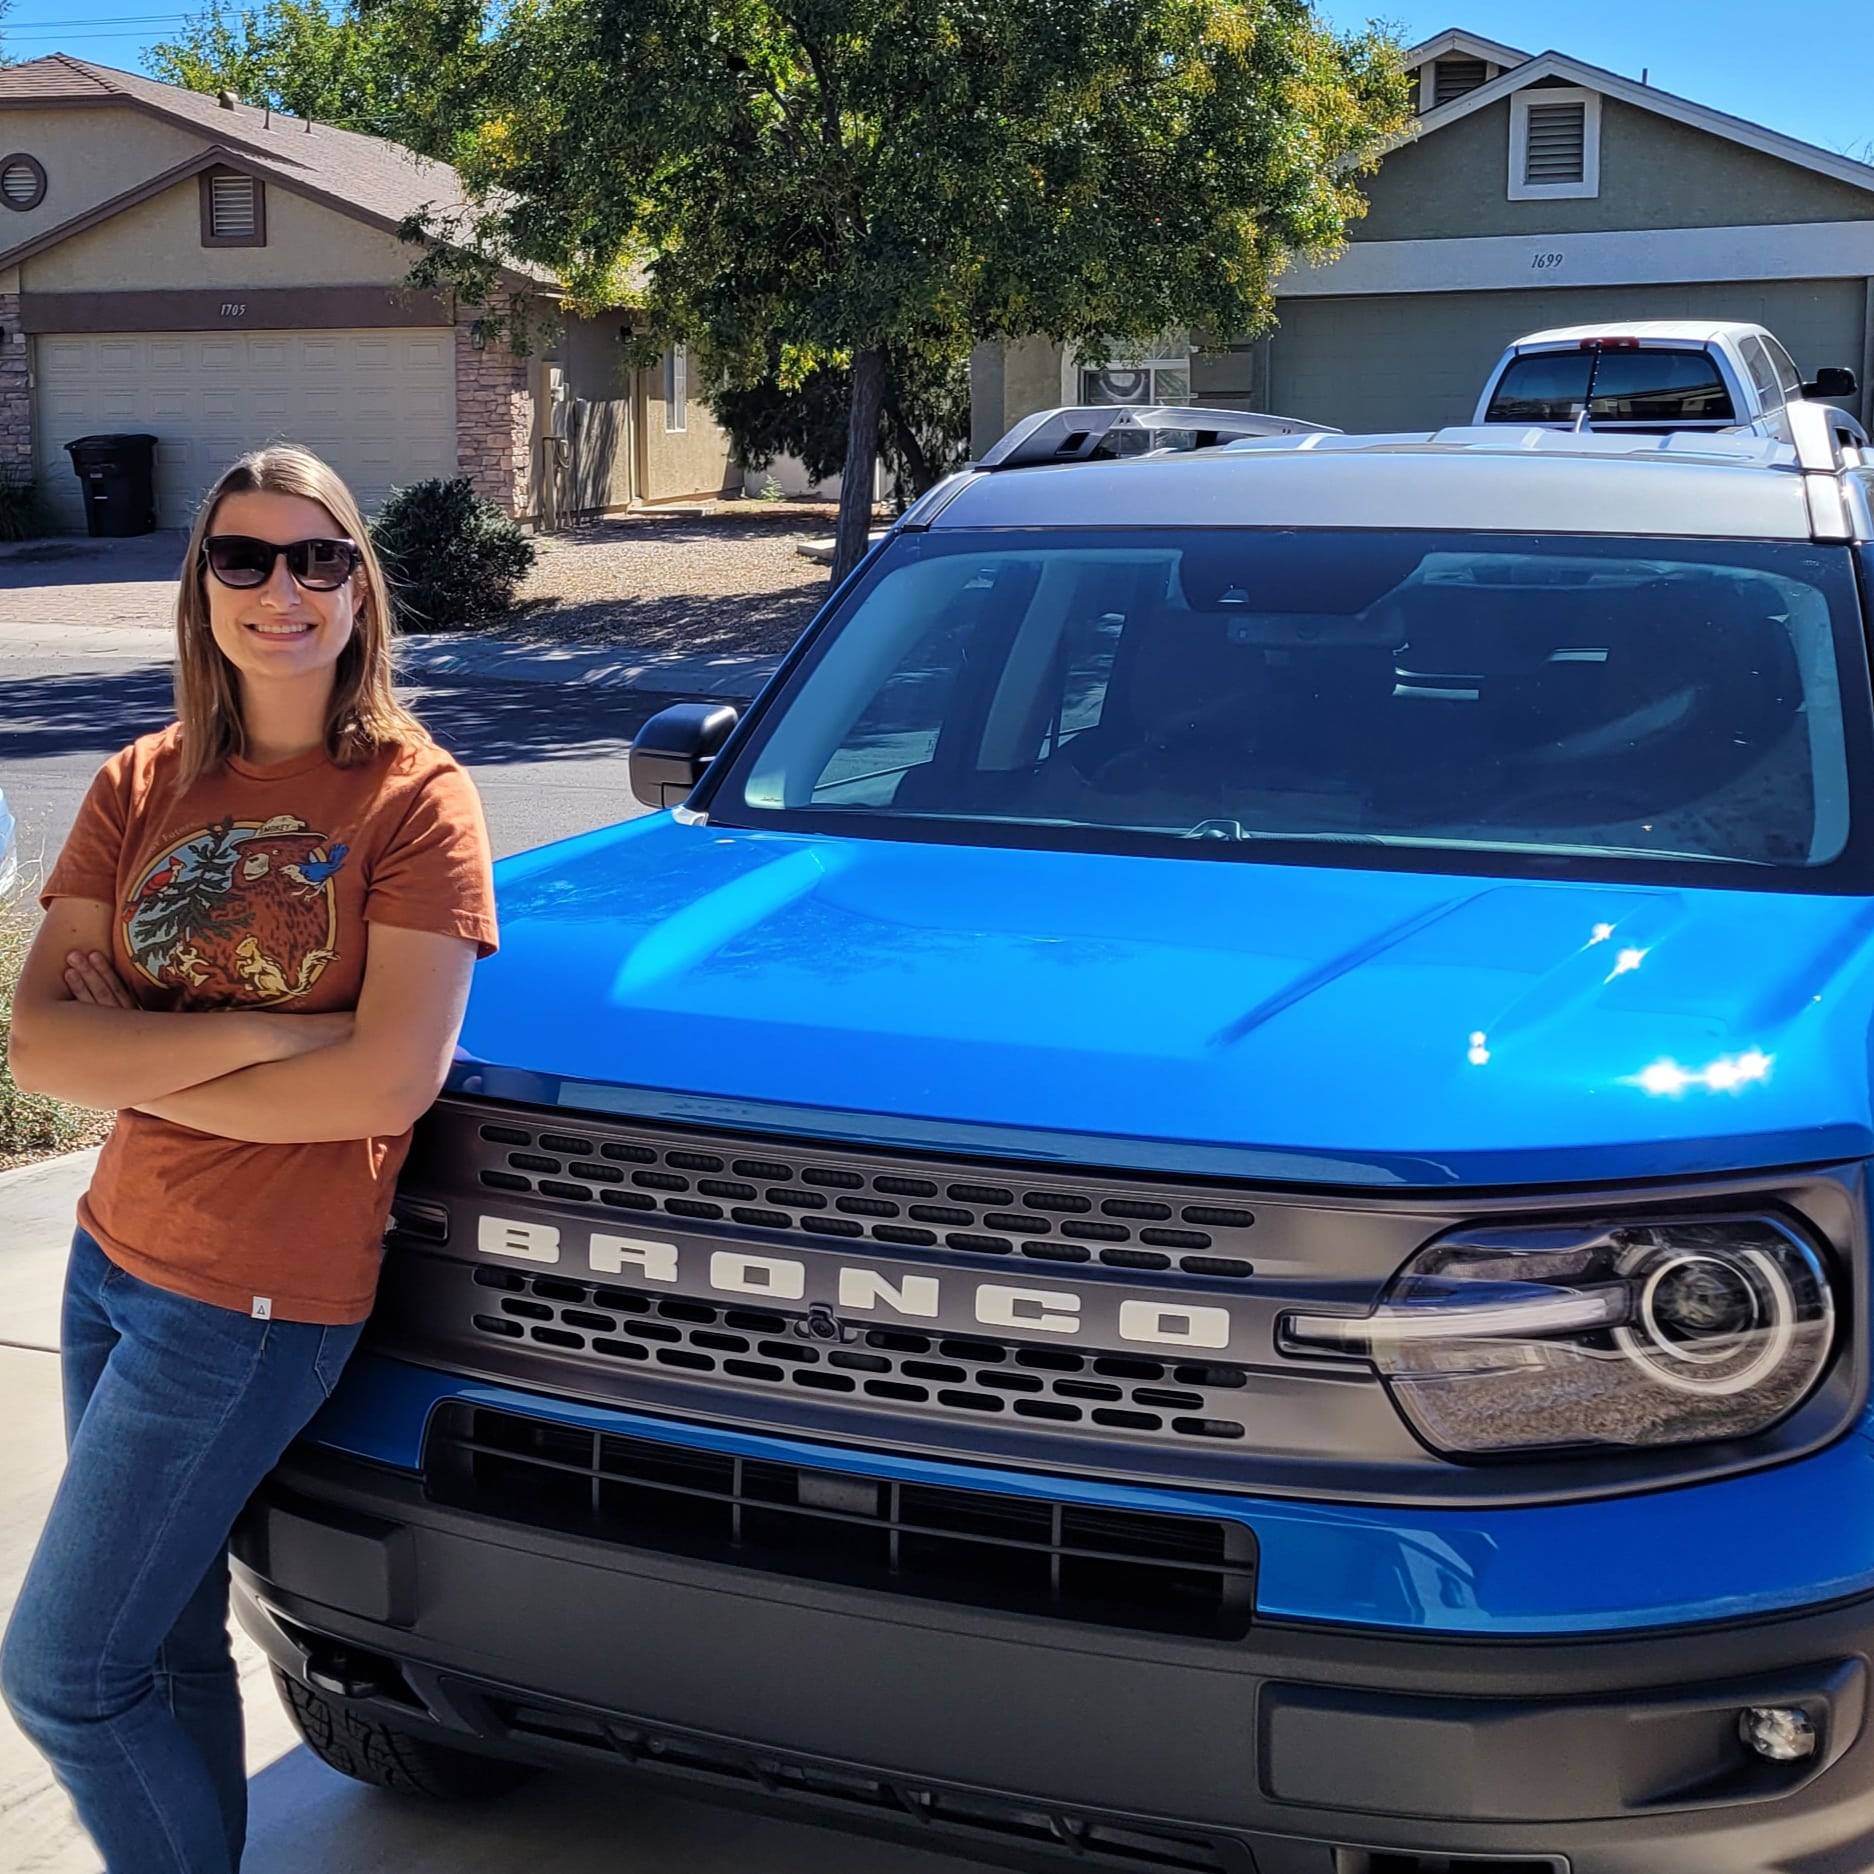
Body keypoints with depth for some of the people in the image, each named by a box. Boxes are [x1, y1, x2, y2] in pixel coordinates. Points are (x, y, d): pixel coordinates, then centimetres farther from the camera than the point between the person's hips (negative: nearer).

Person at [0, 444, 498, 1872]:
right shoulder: (140, 789, 4)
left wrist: (138, 1063, -13)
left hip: (259, 1297, -6)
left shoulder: (413, 799, -11)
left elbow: (394, 1077, -21)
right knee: (169, 1648, 18)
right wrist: (249, 1033, -19)